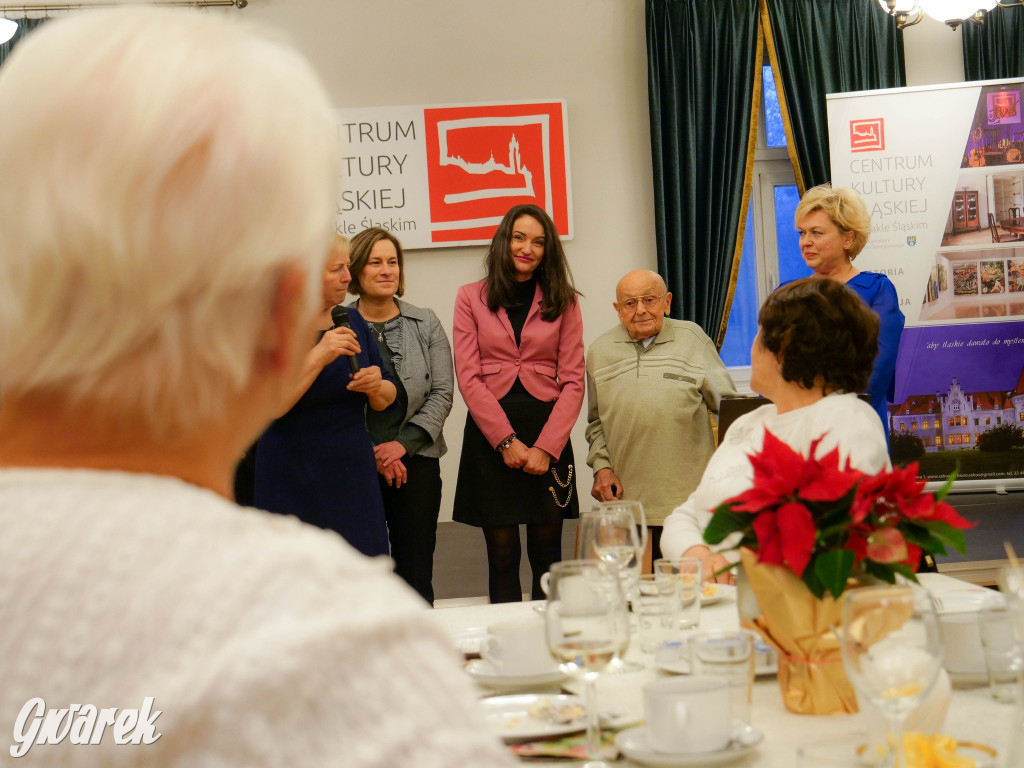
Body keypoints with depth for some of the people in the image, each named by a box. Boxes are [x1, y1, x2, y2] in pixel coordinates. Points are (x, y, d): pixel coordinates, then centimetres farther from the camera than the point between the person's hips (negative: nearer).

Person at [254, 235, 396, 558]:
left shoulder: (352, 321, 8)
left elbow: (386, 400, 16)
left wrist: (377, 387, -7)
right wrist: (317, 357, -25)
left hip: (355, 480, 5)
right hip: (293, 487, -5)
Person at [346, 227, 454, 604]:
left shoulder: (426, 323, 9)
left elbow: (442, 392, 3)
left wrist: (404, 443, -9)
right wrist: (374, 453, -10)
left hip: (416, 461, 2)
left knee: (416, 573, 5)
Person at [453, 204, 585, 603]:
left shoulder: (563, 301, 8)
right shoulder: (471, 297, 6)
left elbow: (572, 382, 3)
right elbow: (468, 378, -1)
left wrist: (546, 447, -10)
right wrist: (506, 441, -11)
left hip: (549, 431, 1)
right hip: (490, 433, -1)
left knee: (546, 553, 4)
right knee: (502, 554, 1)